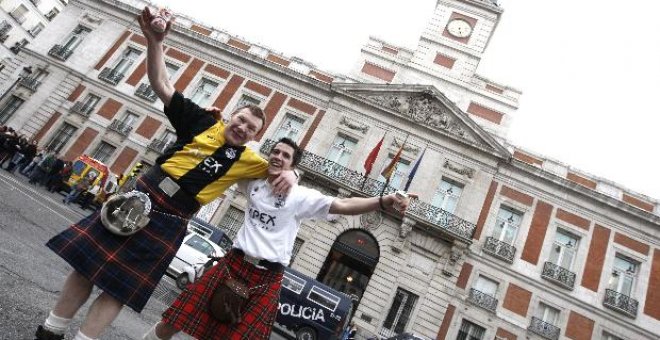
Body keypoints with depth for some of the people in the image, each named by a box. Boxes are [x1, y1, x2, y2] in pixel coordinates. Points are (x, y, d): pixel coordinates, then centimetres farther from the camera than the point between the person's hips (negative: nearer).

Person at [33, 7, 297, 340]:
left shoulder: (246, 159, 1)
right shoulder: (204, 123, 0)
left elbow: (280, 169, 3)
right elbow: (162, 85, -1)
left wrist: (289, 174, -22)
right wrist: (154, 41, -13)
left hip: (168, 223, -1)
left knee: (117, 288, 4)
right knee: (86, 262, 10)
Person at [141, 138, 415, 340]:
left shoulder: (301, 197, -8)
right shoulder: (254, 183, 6)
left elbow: (343, 205, -20)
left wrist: (383, 201, -34)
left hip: (267, 277, -3)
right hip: (234, 262, 4)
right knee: (177, 318, 8)